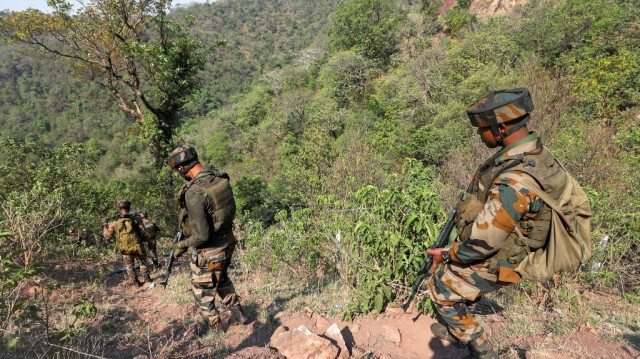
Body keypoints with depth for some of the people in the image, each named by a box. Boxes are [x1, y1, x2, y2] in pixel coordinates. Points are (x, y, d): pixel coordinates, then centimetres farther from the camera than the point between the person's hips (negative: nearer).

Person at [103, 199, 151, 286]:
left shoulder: (114, 223, -9)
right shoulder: (136, 219, -14)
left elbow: (107, 237, 3)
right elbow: (144, 234, -11)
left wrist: (105, 226, 17)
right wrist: (142, 239, 11)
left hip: (125, 250, 1)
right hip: (137, 247, -1)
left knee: (129, 265, 22)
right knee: (143, 262, 23)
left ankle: (133, 280, 28)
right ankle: (146, 278, 25)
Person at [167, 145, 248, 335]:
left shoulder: (194, 193, -30)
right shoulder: (221, 178, -7)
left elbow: (201, 235, -28)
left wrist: (181, 245, -8)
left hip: (209, 252, -7)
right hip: (227, 243, 8)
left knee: (202, 289, 19)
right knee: (222, 279, 32)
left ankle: (212, 322, 40)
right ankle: (237, 312, 44)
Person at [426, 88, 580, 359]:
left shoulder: (516, 181, -37)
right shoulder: (531, 152, -5)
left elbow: (484, 241, -30)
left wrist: (447, 255, -13)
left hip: (489, 264, -9)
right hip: (492, 248, 9)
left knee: (442, 291, 11)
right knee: (440, 269, 24)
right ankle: (448, 327, 43)